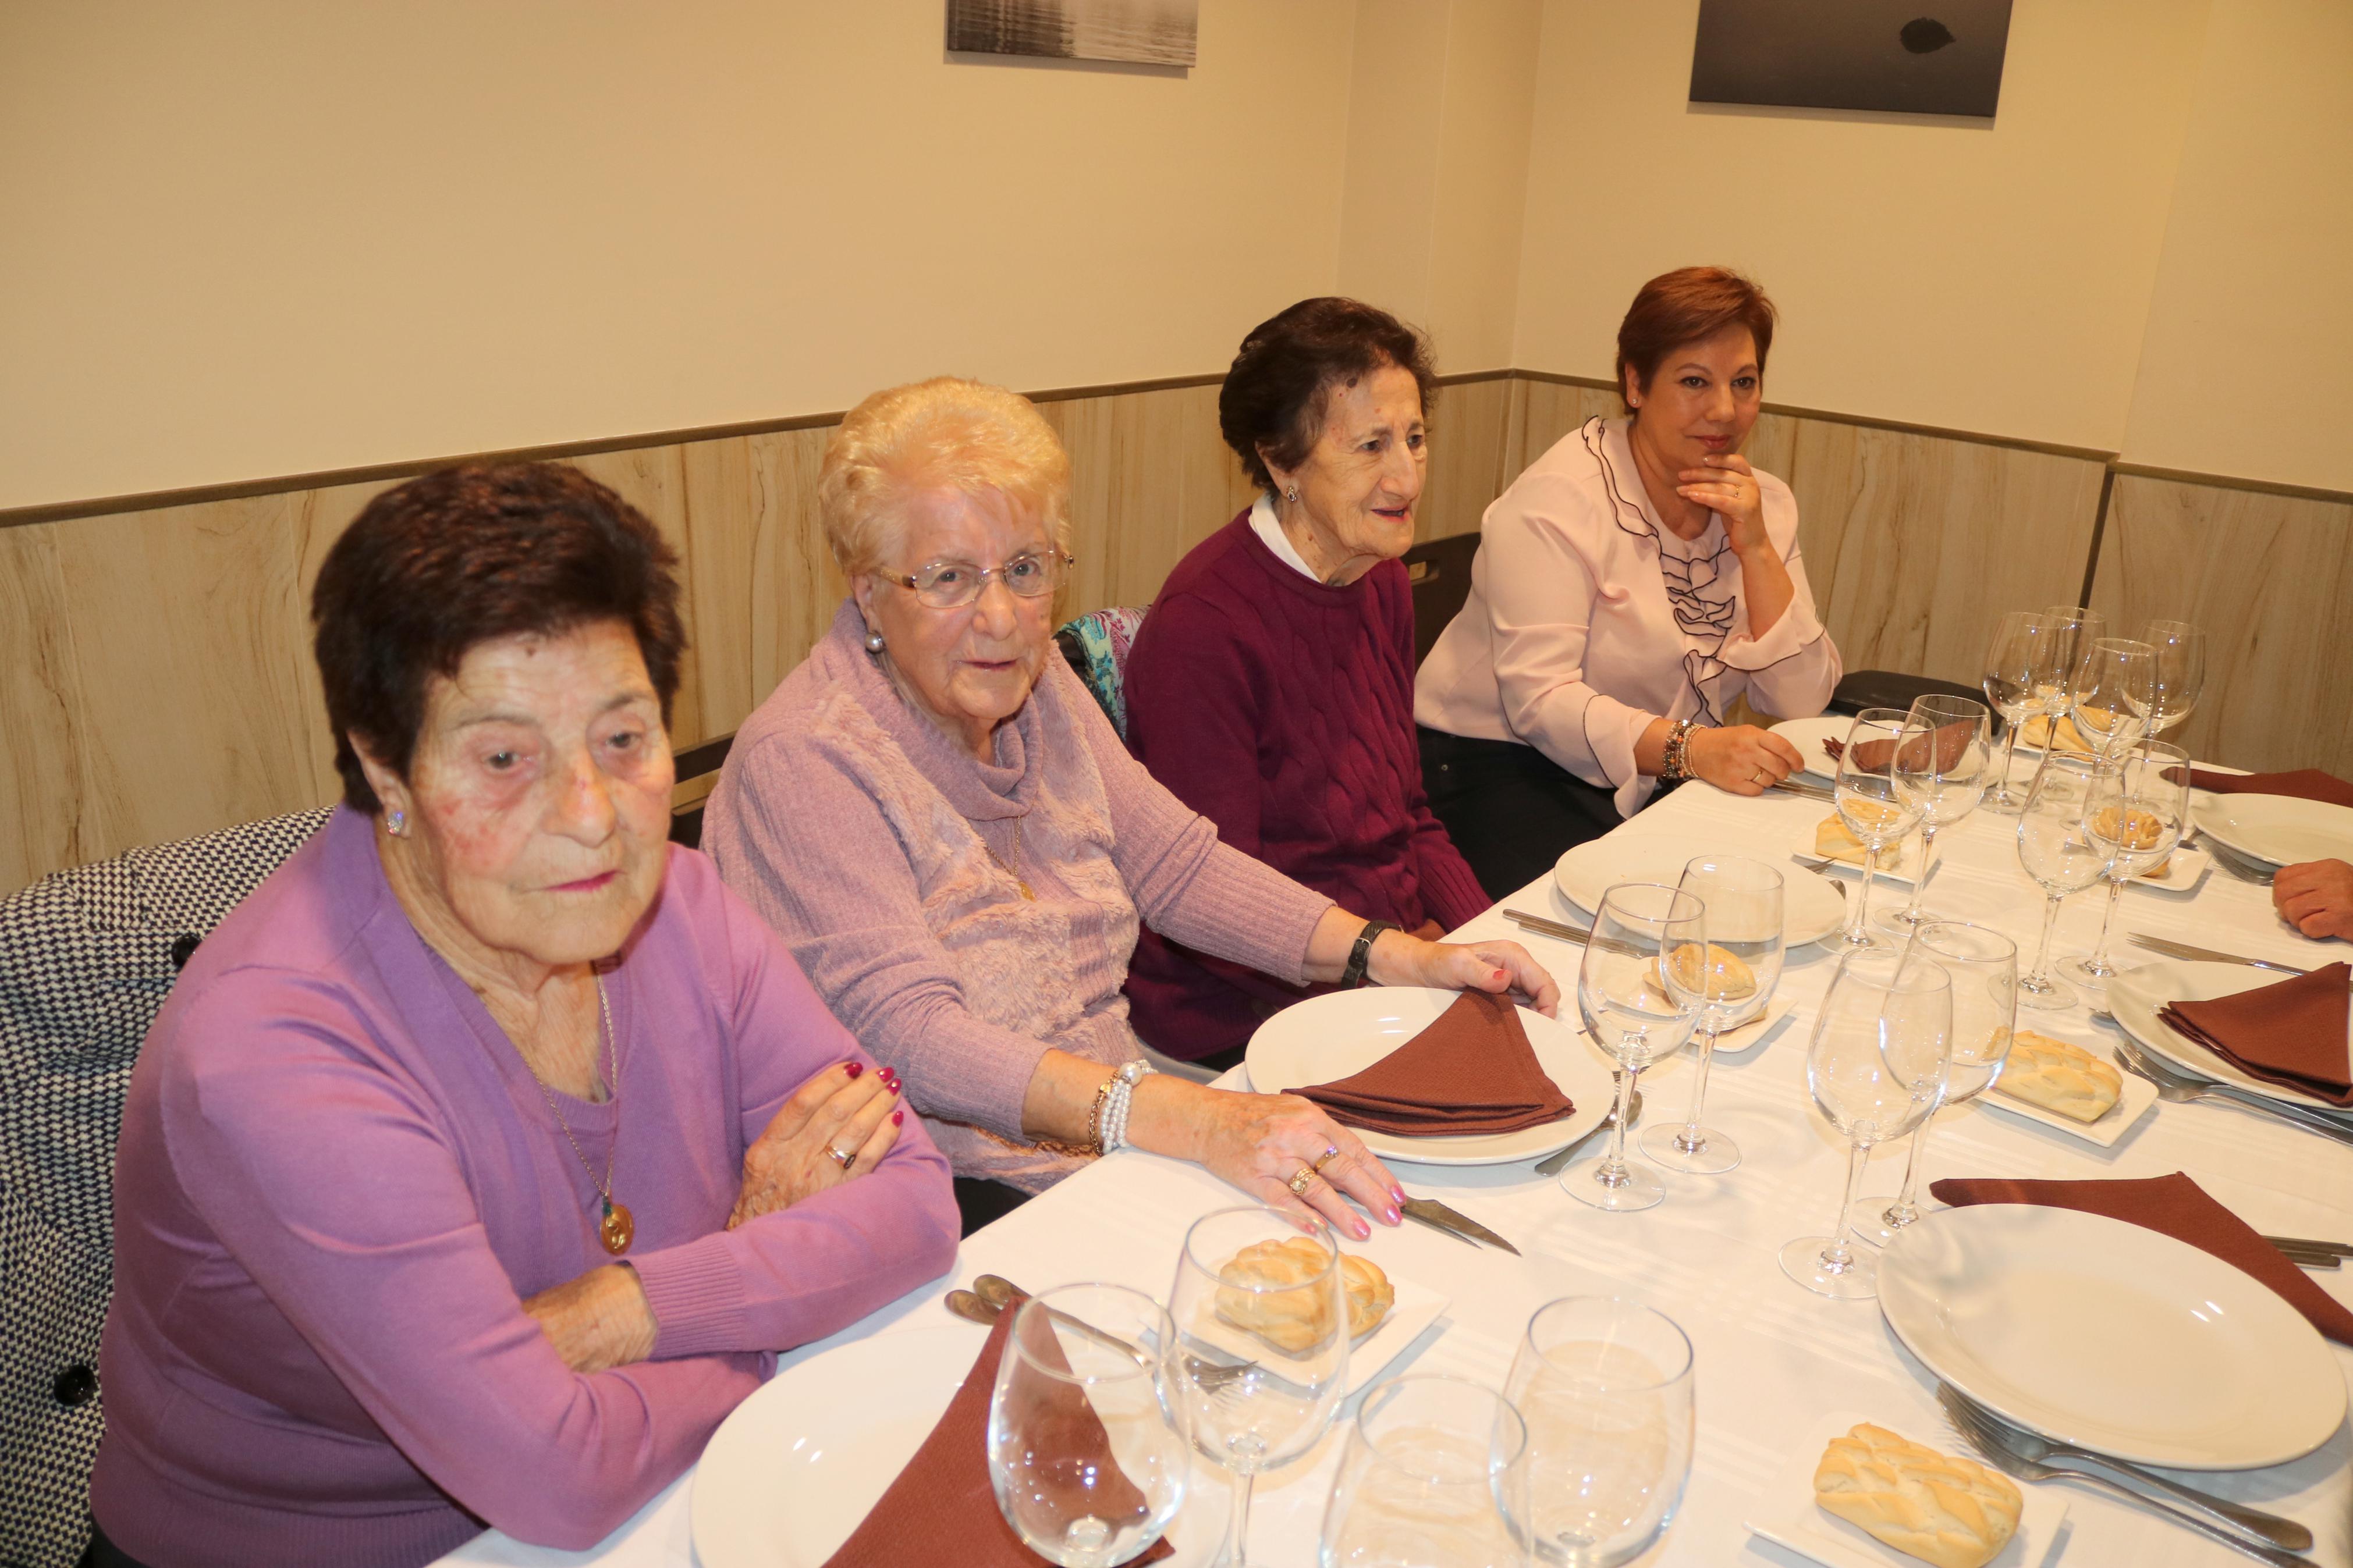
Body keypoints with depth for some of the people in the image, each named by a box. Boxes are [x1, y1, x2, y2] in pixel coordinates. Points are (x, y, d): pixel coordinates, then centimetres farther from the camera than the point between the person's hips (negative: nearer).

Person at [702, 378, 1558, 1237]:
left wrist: (1403, 958, -4)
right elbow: (909, 1035, -28)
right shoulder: (803, 764, -18)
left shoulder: (1036, 686, 6)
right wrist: (1193, 1120, -39)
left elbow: (1175, 864, 7)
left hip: (1125, 1133, 7)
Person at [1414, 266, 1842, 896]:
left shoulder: (1762, 504, 6)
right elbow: (1538, 698, -23)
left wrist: (1756, 549, -13)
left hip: (1657, 785, 6)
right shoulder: (1559, 497, -14)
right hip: (1504, 766, -6)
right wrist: (1689, 747, -36)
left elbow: (1802, 699, -1)